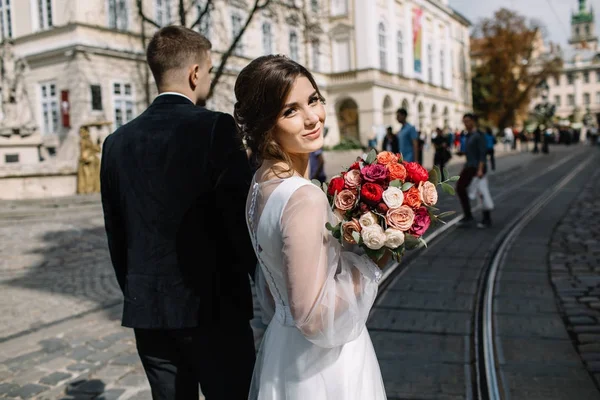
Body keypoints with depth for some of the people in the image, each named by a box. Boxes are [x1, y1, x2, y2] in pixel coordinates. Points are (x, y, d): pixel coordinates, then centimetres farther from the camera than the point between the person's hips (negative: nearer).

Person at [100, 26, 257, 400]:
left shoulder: (118, 142, 4)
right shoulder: (216, 128, -12)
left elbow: (116, 235, 9)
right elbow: (244, 218, -14)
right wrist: (264, 276, 4)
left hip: (146, 311, 5)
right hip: (214, 306, -5)